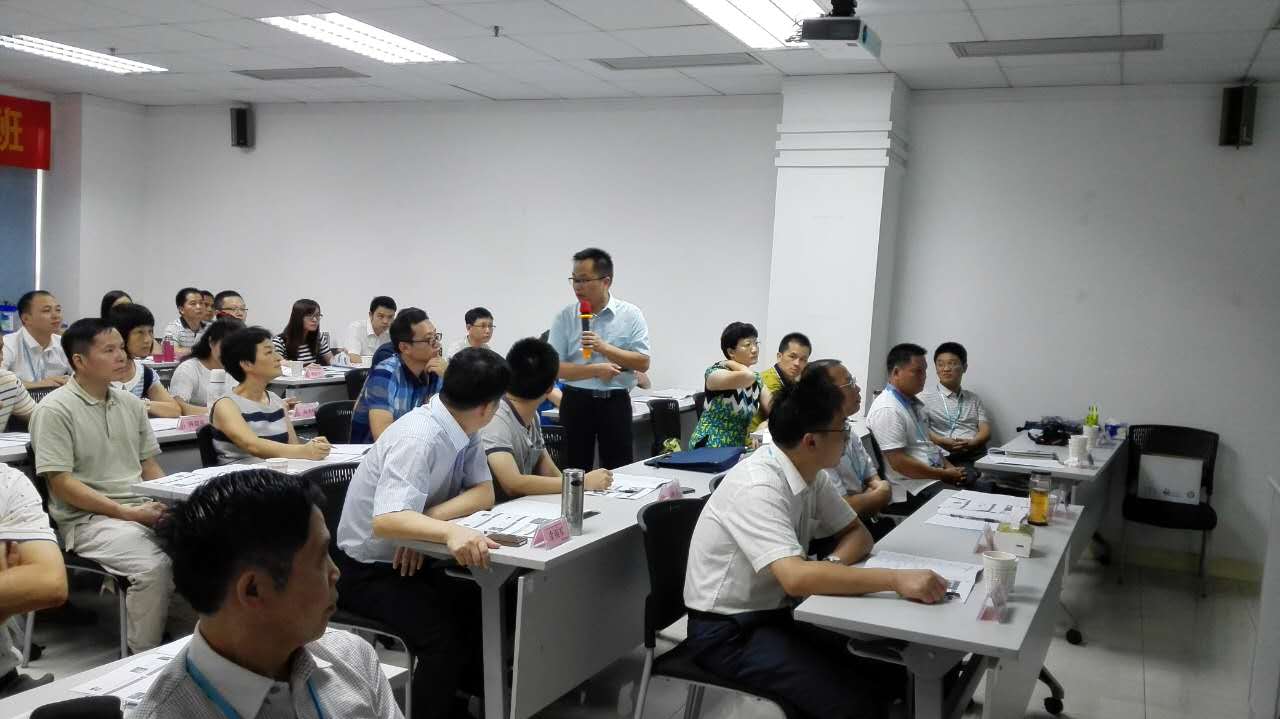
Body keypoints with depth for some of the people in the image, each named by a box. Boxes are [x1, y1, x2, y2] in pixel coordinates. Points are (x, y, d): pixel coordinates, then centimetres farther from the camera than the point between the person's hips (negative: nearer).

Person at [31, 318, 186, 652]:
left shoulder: (131, 403, 12)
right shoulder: (55, 409, -8)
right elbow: (61, 483, -12)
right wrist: (126, 512, -18)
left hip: (144, 509, 6)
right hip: (87, 518, -6)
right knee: (153, 566, -32)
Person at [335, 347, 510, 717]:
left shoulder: (462, 431, -4)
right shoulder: (419, 439, -29)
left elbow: (484, 492, -6)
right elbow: (386, 521, -39)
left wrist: (429, 520, -23)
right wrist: (449, 531, -56)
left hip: (411, 561, 8)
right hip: (367, 570, -8)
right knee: (446, 633, -26)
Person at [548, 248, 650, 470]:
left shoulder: (631, 314, -1)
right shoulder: (565, 317, 0)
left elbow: (643, 363, -7)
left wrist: (604, 348, -17)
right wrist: (596, 370, -17)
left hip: (616, 402, -1)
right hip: (576, 401, 1)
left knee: (619, 469, 4)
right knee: (576, 470, 7)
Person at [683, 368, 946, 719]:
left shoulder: (811, 473, -1)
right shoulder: (757, 488, -27)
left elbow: (857, 534, 8)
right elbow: (797, 578, -38)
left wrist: (832, 563, -14)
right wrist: (895, 579, -40)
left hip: (777, 610, 8)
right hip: (728, 630, -8)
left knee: (891, 671, -4)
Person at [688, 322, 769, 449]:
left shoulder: (757, 378, 7)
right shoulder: (714, 373, -14)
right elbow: (747, 376, -33)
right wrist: (729, 363, -15)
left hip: (738, 447, 3)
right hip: (708, 449, -3)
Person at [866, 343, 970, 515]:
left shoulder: (914, 402, 15)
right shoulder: (887, 410, -16)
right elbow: (899, 462, -20)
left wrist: (950, 467, 6)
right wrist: (944, 474, -14)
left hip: (935, 477, 10)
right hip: (912, 490, -10)